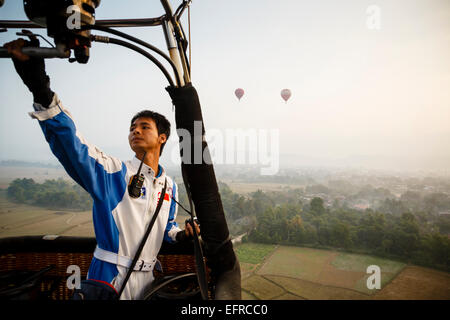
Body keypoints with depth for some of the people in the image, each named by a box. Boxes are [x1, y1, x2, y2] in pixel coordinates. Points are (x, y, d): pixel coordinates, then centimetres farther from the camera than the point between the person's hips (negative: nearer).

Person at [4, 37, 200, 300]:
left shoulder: (170, 186, 5)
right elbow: (69, 142, -25)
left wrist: (181, 234, -4)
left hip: (147, 280, 5)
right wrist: (41, 90, -38)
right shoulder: (114, 172, -10)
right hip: (109, 278, -4)